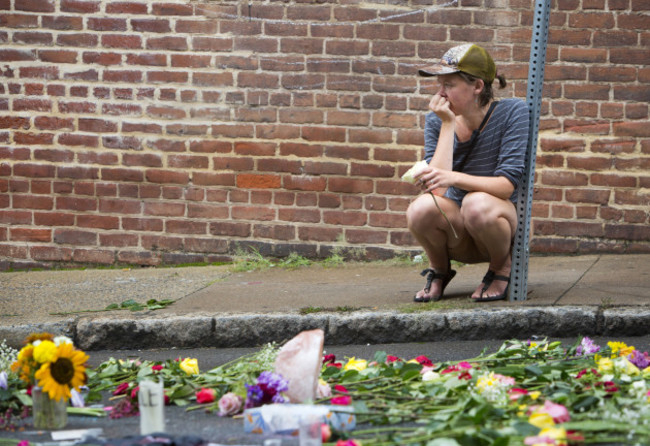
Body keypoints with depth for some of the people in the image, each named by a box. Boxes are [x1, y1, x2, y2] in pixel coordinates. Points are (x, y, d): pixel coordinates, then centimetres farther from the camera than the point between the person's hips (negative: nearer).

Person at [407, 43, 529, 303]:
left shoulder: (512, 112, -12)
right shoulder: (436, 122, -2)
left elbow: (507, 183, -21)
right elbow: (437, 187, -17)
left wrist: (455, 178, -36)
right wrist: (448, 124, -19)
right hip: (457, 234, 3)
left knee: (478, 203, -37)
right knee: (422, 208, -31)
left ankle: (502, 268, -5)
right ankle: (439, 270, 2)